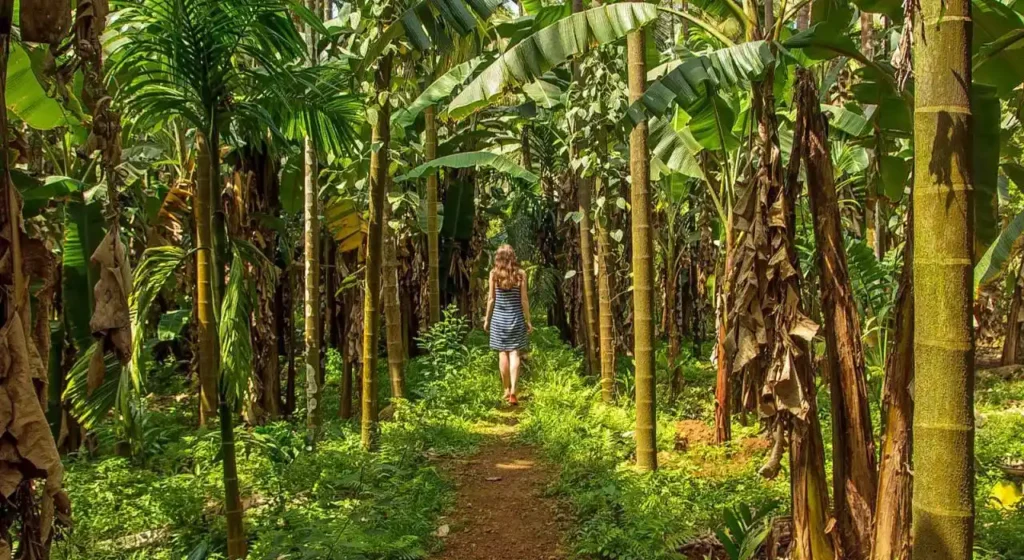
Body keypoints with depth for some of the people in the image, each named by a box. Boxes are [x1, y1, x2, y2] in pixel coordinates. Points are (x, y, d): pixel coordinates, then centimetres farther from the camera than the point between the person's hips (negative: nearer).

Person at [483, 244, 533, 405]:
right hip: (516, 317, 0)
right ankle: (513, 391, -11)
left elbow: (491, 298, 0)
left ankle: (507, 390, 13)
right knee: (514, 353, -1)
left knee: (503, 353, 8)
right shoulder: (521, 273, -3)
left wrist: (487, 319, 10)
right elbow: (524, 299, -2)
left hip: (499, 317, 1)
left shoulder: (494, 273, -2)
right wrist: (528, 320, 5)